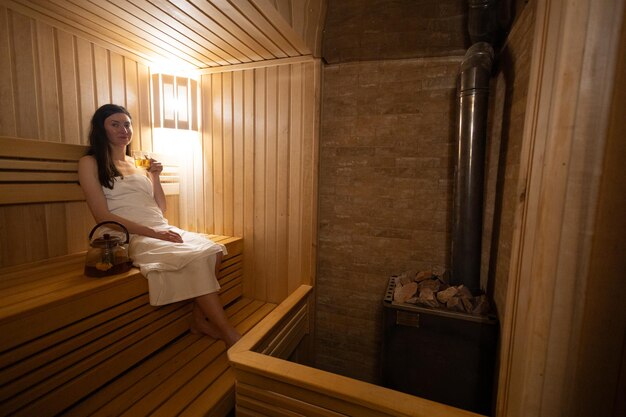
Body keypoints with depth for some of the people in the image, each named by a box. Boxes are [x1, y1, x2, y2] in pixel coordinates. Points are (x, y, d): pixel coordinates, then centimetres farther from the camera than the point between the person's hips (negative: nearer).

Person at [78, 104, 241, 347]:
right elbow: (103, 216, -7)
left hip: (163, 230, 6)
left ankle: (200, 320, -10)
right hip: (133, 237, -5)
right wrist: (151, 232, -17)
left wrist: (155, 177, 7)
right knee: (195, 259, -30)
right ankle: (230, 335, -20)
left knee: (213, 251, -23)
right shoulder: (90, 163, 5)